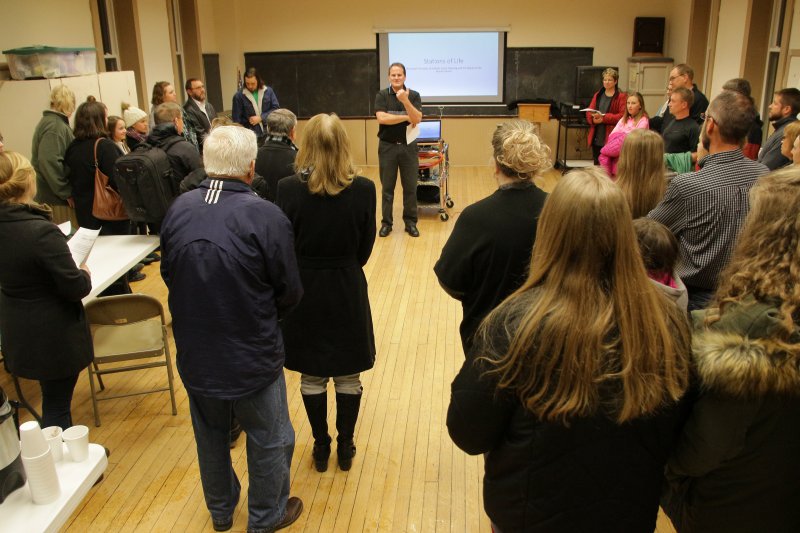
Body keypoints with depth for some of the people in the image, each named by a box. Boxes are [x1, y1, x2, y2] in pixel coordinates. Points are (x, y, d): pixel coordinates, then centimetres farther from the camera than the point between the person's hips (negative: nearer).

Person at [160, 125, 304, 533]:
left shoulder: (178, 209, -10)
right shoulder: (265, 217, -22)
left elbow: (168, 274, 3)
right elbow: (289, 293, -14)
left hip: (195, 354, 5)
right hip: (251, 356, -5)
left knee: (211, 435, 25)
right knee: (268, 440, 18)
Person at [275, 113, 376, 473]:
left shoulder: (288, 189, -14)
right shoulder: (363, 190, -13)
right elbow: (365, 249, -3)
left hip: (304, 290, 0)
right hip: (348, 290, 0)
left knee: (311, 377, 16)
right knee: (348, 376, 16)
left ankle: (321, 448, 29)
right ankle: (345, 447, 29)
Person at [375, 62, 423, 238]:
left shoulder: (414, 95, 0)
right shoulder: (381, 95, -2)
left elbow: (417, 119, -14)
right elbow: (381, 118, -17)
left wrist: (405, 100, -28)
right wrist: (406, 118, -12)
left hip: (408, 146, 1)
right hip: (387, 146, -1)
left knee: (410, 186, 5)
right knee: (387, 187, 5)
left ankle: (410, 222, 16)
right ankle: (386, 222, 15)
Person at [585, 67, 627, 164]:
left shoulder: (621, 97, -3)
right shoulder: (597, 95, 15)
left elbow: (622, 115, -12)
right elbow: (589, 112, 12)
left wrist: (603, 118, -18)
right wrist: (594, 118, -11)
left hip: (611, 138, -5)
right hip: (596, 138, 5)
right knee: (597, 165, 10)